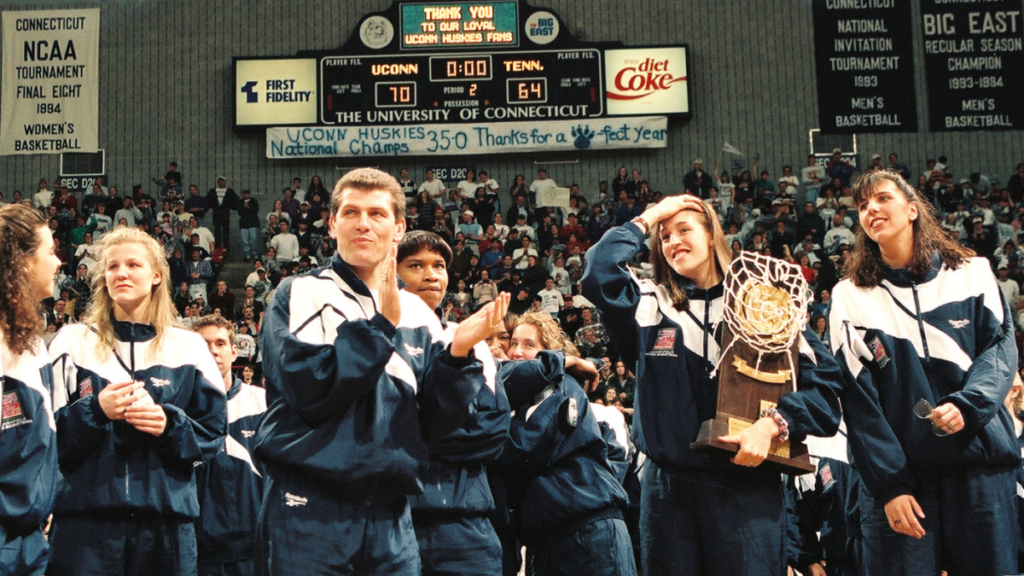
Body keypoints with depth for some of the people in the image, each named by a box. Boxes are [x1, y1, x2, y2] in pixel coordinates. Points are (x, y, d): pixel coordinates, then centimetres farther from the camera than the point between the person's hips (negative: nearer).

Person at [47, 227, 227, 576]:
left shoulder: (189, 347, 9)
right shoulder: (72, 342, 8)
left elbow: (212, 434, 7)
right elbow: (45, 433, 4)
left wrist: (169, 425, -12)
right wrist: (95, 411, -13)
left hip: (166, 517, 1)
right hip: (85, 516, -1)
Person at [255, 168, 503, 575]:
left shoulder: (417, 315, 11)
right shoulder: (300, 294, 0)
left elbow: (434, 423, 7)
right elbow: (310, 389, -15)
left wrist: (458, 353, -7)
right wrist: (380, 324, -13)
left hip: (392, 518, 4)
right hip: (310, 510, -4)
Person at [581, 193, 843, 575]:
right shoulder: (650, 303, 10)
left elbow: (821, 376, 1)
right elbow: (598, 275, -10)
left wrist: (774, 424, -14)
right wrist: (647, 220, 1)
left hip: (747, 483, -1)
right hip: (668, 487, 2)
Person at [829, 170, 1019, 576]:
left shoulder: (971, 274, 9)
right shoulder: (850, 296, 6)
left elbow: (1000, 348, 1)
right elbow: (859, 400, -1)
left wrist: (966, 405, -19)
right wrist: (889, 485, -9)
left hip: (980, 464, 1)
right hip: (900, 470, -1)